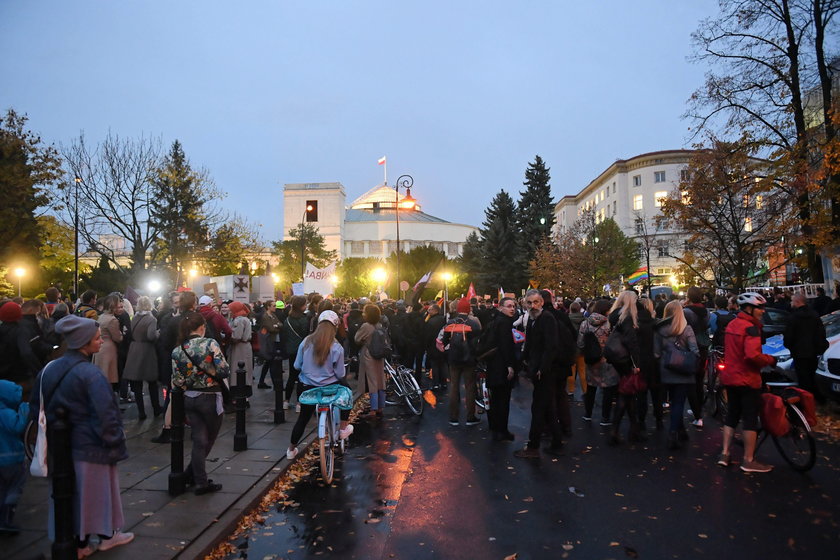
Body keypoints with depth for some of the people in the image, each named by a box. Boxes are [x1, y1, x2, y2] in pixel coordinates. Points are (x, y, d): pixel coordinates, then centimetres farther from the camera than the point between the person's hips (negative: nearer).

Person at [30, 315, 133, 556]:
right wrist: (114, 438, -10)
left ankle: (75, 541, 31)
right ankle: (107, 535, 29)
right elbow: (105, 412, -25)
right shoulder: (90, 373, -23)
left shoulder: (49, 369, 0)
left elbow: (36, 406, 10)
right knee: (95, 489, 11)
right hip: (89, 445, -7)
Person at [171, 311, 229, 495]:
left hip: (189, 399, 4)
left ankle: (200, 481, 18)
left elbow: (177, 382, -2)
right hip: (211, 398, -4)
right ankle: (191, 475, 25)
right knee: (208, 441, 15)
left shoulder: (177, 351, -3)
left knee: (199, 441, 12)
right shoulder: (210, 343, -15)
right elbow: (224, 371, -17)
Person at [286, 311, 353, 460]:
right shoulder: (336, 347, -16)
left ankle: (291, 450, 36)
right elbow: (340, 374, -10)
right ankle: (343, 429, 31)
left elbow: (297, 366, 0)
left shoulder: (306, 341, -8)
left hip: (306, 387, 3)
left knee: (303, 418, 23)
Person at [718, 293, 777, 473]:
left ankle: (724, 454, 17)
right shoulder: (750, 327, -17)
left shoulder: (732, 324, 11)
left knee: (732, 415, 15)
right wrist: (770, 360, -14)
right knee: (750, 419, 1)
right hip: (747, 379, -8)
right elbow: (753, 355, -29)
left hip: (730, 377, 9)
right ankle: (749, 461, 7)